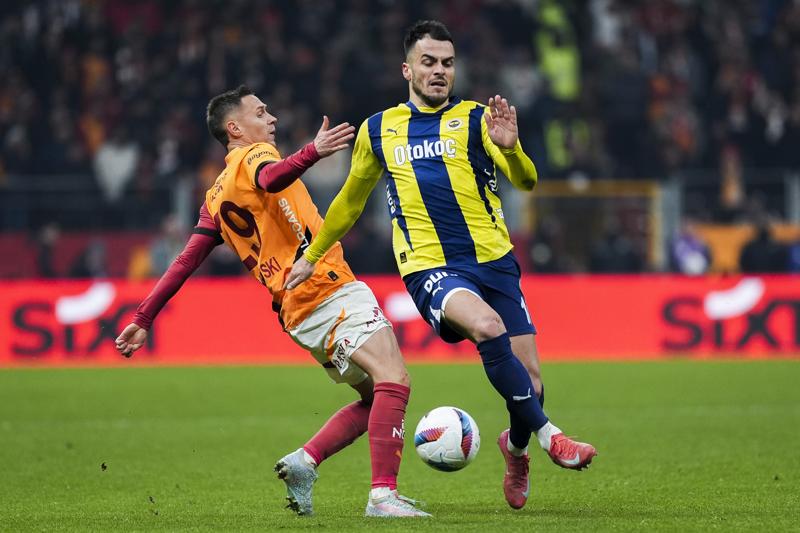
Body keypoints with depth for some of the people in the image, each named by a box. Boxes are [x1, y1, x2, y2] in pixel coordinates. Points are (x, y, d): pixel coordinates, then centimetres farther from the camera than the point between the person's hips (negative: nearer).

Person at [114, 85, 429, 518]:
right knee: (393, 380, -18)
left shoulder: (216, 198, 22)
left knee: (375, 397, 13)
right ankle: (383, 494, -30)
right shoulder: (254, 154, 1)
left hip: (298, 313, 9)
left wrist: (143, 318, 21)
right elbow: (269, 178, -25)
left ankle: (305, 462, -1)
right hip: (331, 288, -9)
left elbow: (185, 261, 18)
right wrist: (312, 153, -43)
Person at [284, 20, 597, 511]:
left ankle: (516, 448, 32)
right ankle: (548, 435, -22)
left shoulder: (475, 118, 5)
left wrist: (510, 148, -29)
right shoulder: (378, 130, 11)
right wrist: (311, 257, 30)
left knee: (530, 381, -2)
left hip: (494, 261, 1)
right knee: (488, 327, -33)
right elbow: (351, 200, 26)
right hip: (430, 268, -1)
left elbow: (526, 182, -8)